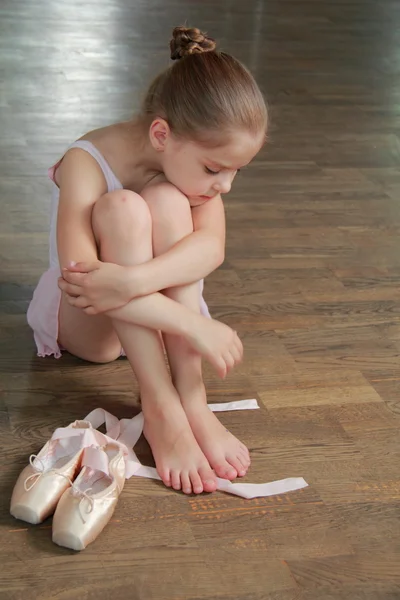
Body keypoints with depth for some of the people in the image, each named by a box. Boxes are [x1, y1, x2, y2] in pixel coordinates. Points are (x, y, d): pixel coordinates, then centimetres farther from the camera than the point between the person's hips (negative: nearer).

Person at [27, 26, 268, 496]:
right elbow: (79, 275, -40)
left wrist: (132, 280, -48)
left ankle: (190, 395, -30)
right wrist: (193, 325, -45)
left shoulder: (189, 158, -12)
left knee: (167, 201, -28)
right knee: (121, 209, -33)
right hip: (86, 320, -3)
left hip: (149, 309, 4)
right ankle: (160, 406, -36)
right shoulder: (86, 164, -26)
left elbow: (211, 246, -30)